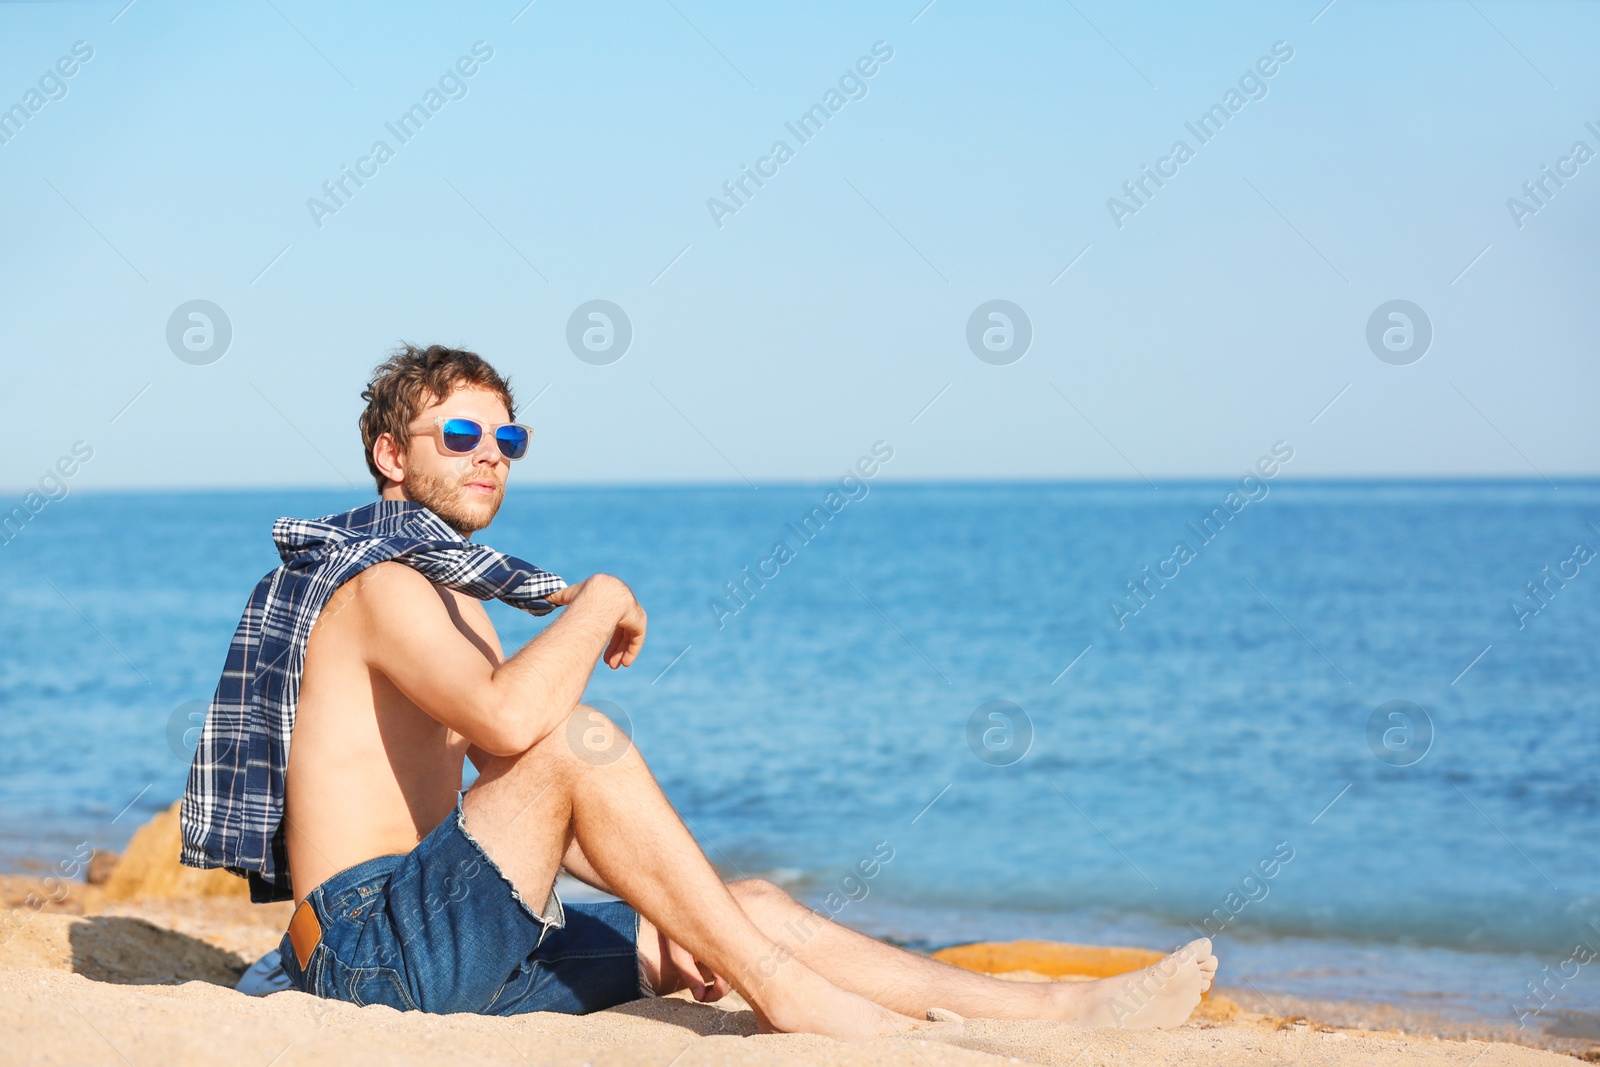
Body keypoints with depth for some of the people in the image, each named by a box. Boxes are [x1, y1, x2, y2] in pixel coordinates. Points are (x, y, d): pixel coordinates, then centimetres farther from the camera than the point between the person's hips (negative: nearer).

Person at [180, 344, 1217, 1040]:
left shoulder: (452, 600, 21)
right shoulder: (386, 586, -12)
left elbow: (522, 801, 22)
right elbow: (512, 721, -32)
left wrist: (663, 901, 8)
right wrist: (600, 603, -14)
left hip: (447, 946, 9)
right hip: (372, 942, -9)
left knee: (757, 906, 4)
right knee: (582, 735, -27)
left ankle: (1065, 1008, 3)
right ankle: (785, 996, -19)